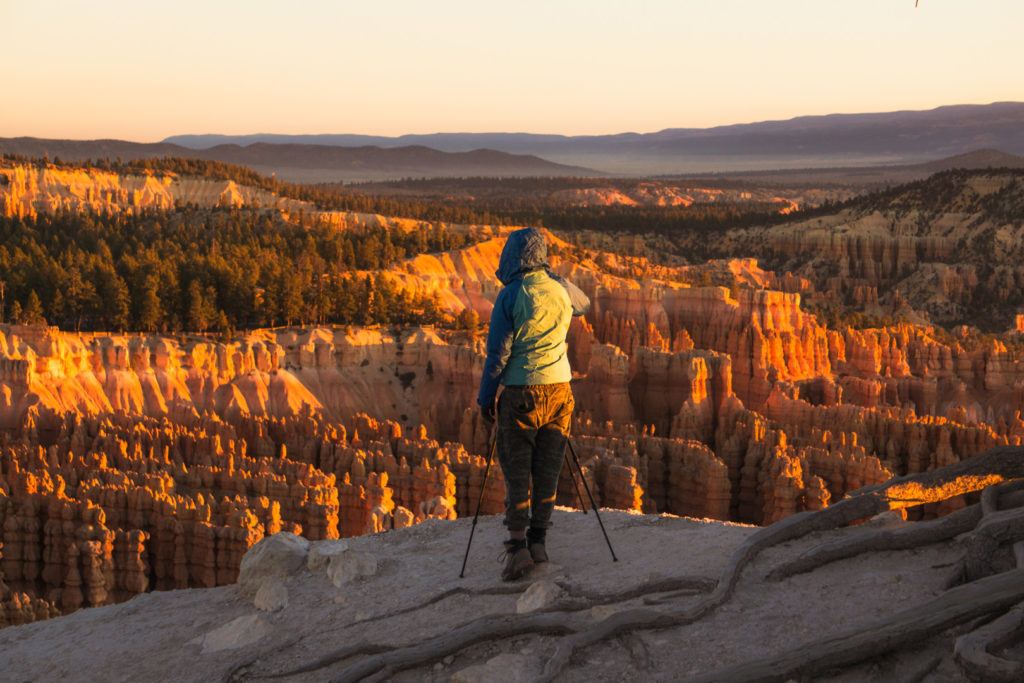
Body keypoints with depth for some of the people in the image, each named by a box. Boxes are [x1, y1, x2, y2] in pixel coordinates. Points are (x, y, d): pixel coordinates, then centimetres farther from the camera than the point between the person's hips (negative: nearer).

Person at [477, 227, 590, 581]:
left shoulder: (510, 295, -10)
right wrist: (552, 275, 33)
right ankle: (538, 539, 13)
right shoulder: (561, 289, 5)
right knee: (547, 469, 10)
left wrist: (486, 396, 1)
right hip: (558, 388, 4)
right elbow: (583, 304, 30)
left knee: (517, 470, 0)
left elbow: (498, 351, -8)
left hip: (521, 392, -4)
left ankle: (518, 545, -6)